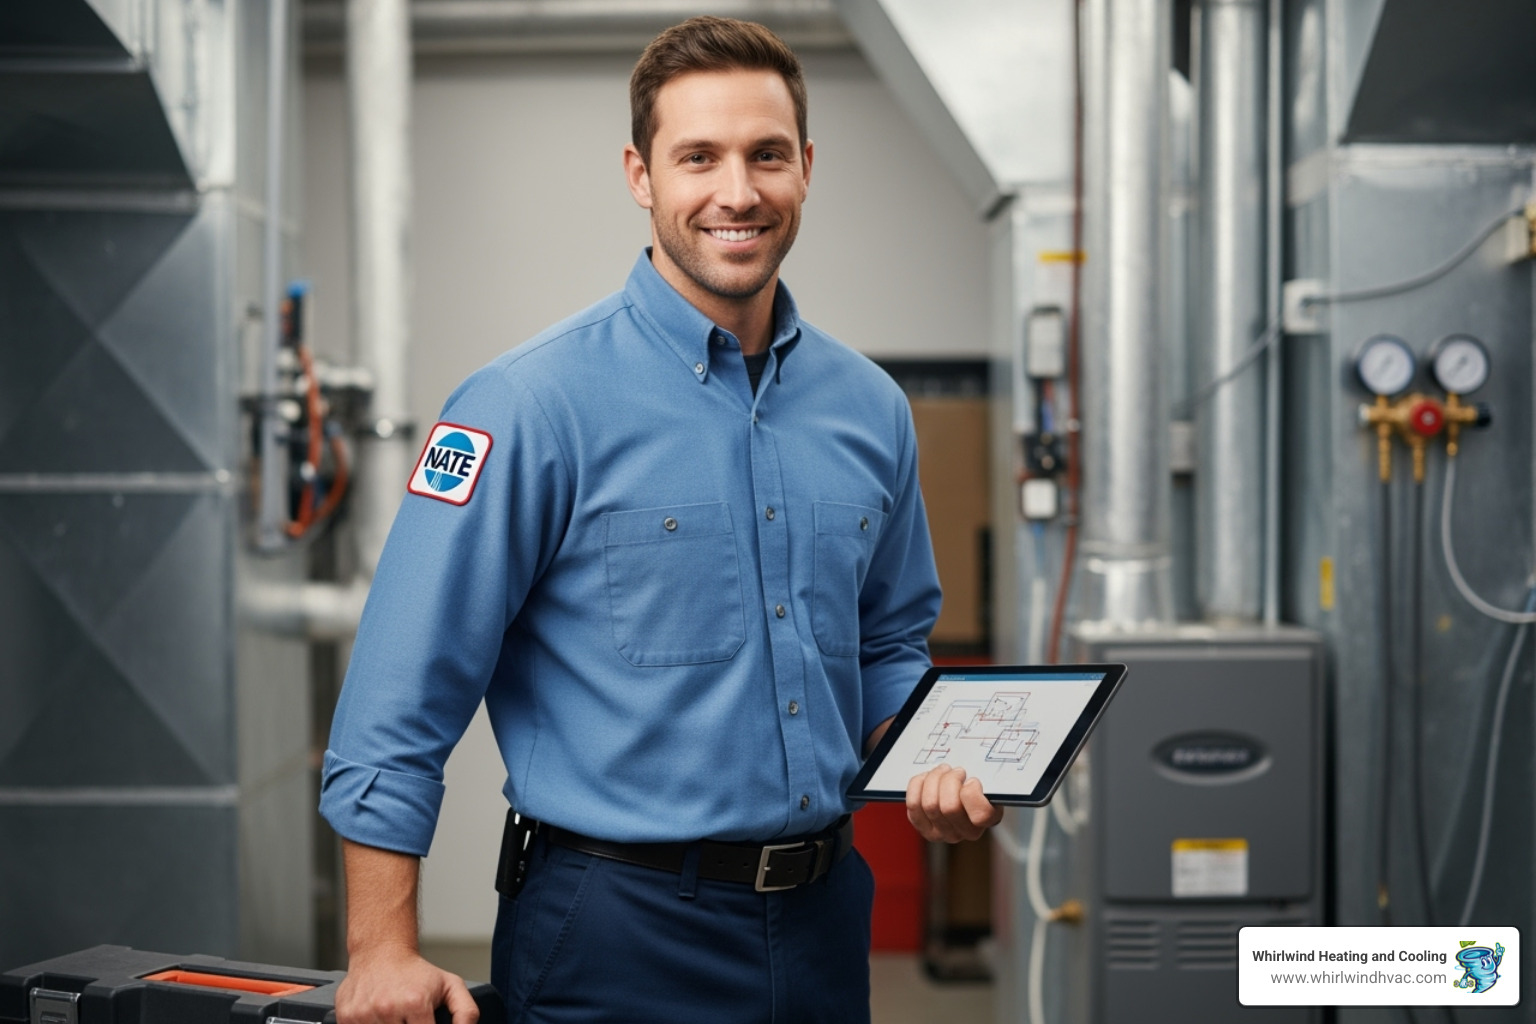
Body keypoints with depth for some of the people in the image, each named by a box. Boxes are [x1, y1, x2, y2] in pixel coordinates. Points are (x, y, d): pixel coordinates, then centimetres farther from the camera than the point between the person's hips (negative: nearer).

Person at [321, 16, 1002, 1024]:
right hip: (618, 930, -5)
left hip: (822, 919, 6)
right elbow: (406, 689, -14)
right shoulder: (536, 404, -13)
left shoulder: (871, 410, 5)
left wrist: (931, 768, -1)